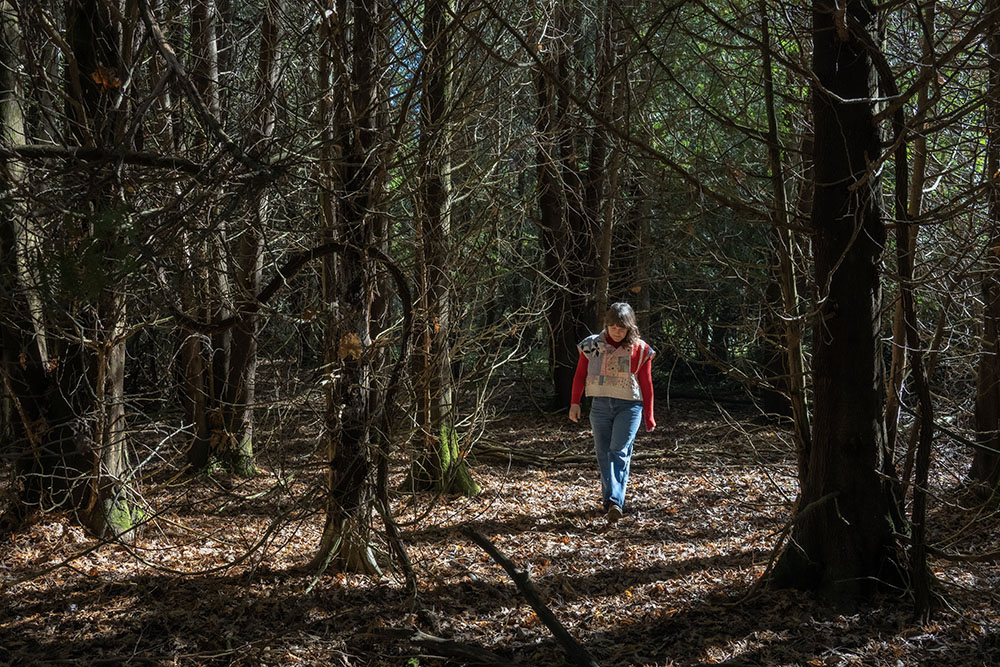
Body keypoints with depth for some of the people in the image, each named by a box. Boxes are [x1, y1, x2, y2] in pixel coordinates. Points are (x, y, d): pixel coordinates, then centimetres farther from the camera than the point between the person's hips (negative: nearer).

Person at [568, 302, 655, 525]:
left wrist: (649, 417, 6)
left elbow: (646, 384, 5)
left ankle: (615, 502, -23)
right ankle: (609, 500, 16)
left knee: (619, 452, -15)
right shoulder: (592, 345, 3)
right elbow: (580, 375, 10)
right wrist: (575, 403, 2)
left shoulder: (640, 350, 0)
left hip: (629, 406, -3)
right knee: (603, 454, 5)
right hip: (600, 406, 3)